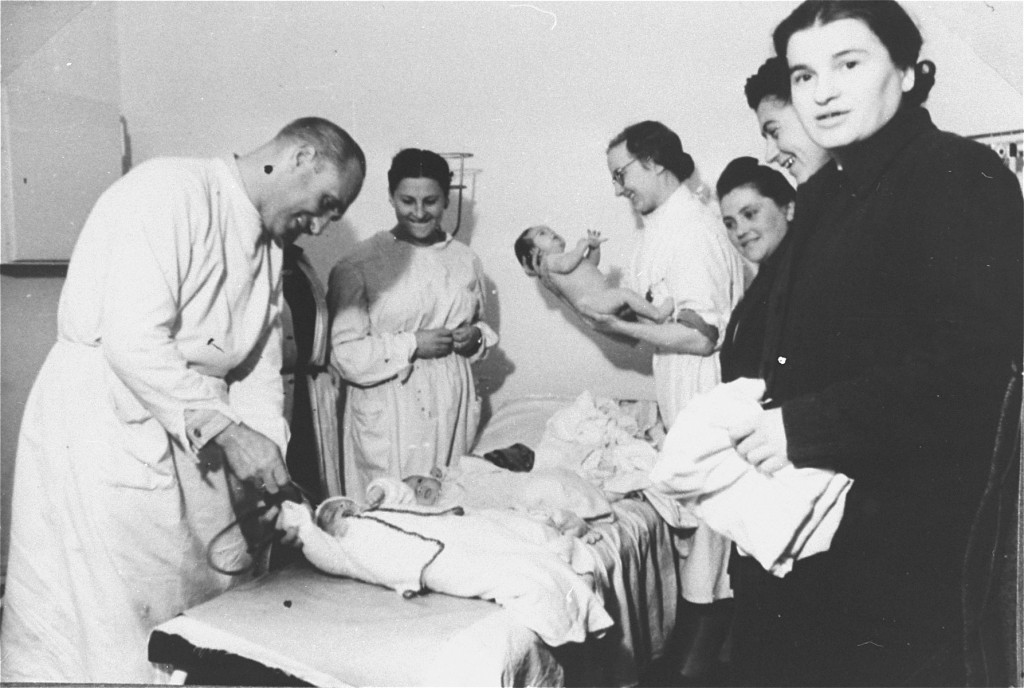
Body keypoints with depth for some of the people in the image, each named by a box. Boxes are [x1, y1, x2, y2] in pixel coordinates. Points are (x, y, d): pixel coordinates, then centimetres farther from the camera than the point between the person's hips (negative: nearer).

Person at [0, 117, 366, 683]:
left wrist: (272, 477, -1)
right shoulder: (170, 190, -14)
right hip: (101, 432, -8)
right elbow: (132, 339, -24)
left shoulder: (269, 251, 13)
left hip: (196, 447, 8)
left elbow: (259, 372, 10)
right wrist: (226, 431, -22)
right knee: (108, 635, 0)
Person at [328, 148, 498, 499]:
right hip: (388, 418, -4)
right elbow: (345, 353, -10)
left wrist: (476, 337, 0)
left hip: (453, 411, 4)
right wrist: (412, 345, -16)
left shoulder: (465, 259, 9)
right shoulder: (361, 263, -7)